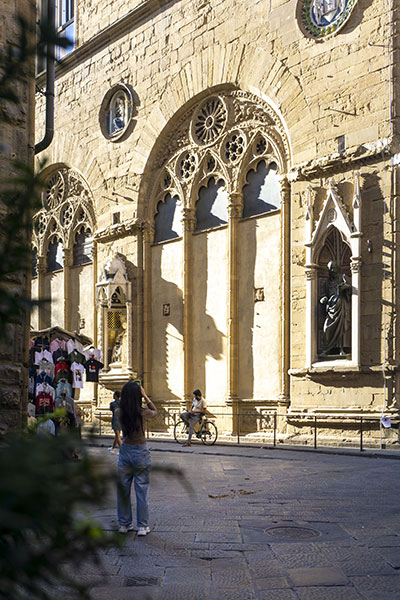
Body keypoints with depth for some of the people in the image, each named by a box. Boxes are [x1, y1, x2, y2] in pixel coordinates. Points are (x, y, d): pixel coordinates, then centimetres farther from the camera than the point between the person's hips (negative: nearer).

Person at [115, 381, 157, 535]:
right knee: (142, 491, 6)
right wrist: (145, 396, 6)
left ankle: (124, 524, 23)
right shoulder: (143, 413, -14)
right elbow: (155, 411, 8)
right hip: (141, 453, -3)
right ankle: (142, 526, 12)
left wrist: (128, 394, 9)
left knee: (123, 490, 14)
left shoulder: (119, 413, -8)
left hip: (125, 452, 3)